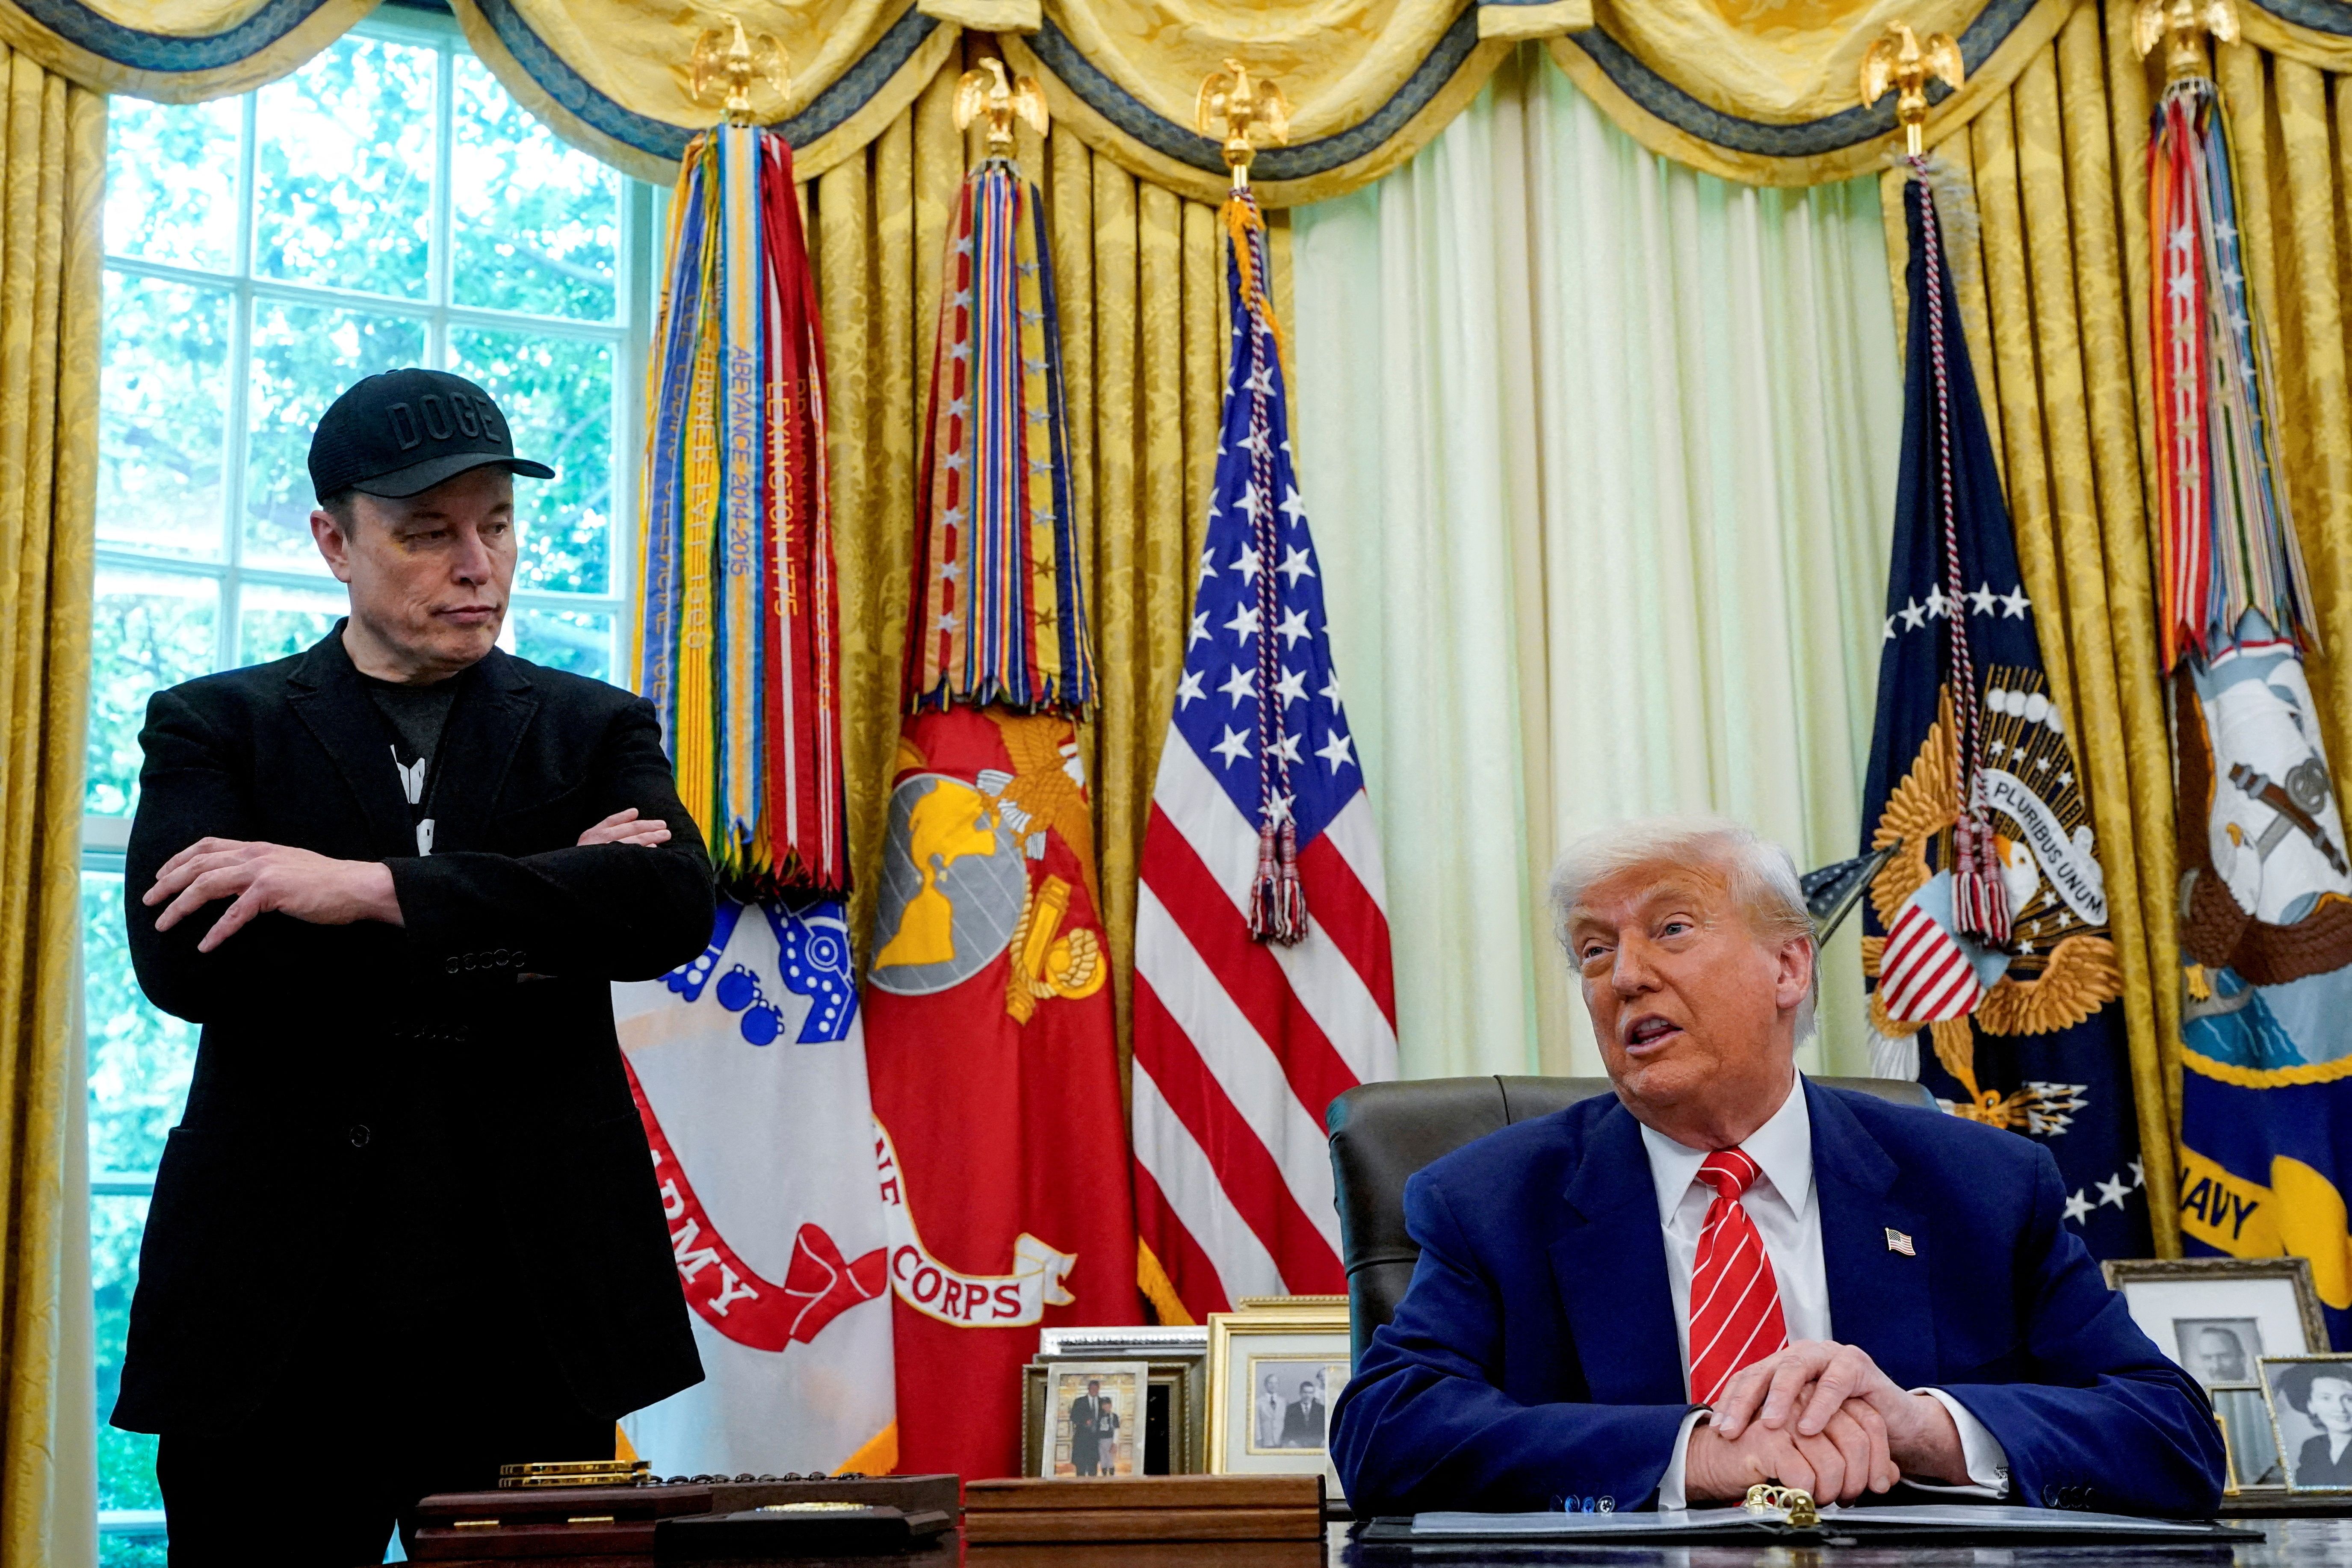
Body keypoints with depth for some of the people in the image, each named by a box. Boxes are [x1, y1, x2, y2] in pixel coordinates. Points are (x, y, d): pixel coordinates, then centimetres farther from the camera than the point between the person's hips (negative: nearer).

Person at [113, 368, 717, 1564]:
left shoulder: (597, 730, 10)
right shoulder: (215, 727, 7)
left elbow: (674, 906, -10)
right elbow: (180, 958, -11)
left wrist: (376, 890, -18)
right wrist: (529, 913, -12)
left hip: (532, 1315, 1)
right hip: (282, 1318, -1)